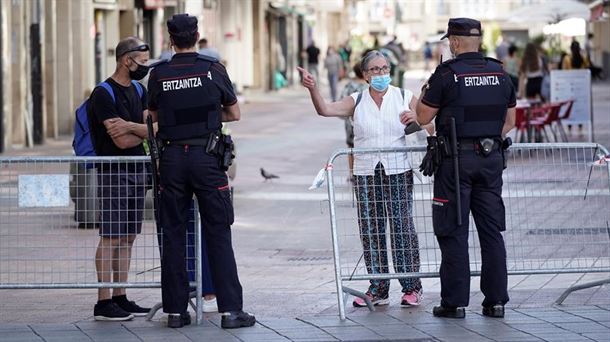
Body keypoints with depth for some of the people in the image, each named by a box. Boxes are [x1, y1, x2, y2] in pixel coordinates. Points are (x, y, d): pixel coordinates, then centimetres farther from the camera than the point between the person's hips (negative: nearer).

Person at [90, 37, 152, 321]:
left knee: (128, 238, 8)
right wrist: (144, 130, -1)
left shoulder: (138, 90, 15)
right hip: (113, 172, -8)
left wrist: (130, 126, -15)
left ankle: (120, 298, 13)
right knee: (111, 238, -9)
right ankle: (104, 303, -8)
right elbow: (122, 142, -17)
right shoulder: (104, 94, -12)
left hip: (137, 170, 8)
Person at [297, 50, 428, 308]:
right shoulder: (356, 102, 8)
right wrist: (313, 89, -24)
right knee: (371, 231, 3)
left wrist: (416, 119, -12)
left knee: (402, 227, -4)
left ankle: (411, 287, 1)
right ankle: (378, 288, 10)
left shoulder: (404, 98, 6)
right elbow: (325, 110, -7)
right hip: (366, 172, 2)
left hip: (398, 172, -2)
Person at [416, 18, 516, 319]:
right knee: (492, 231, 8)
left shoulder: (446, 74, -10)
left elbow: (423, 117, -3)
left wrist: (423, 94, 15)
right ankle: (496, 300, 8)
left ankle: (455, 302, -1)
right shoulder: (500, 74, 7)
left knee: (453, 231, 0)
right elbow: (509, 121, 14)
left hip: (456, 159, -5)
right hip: (491, 158, 5)